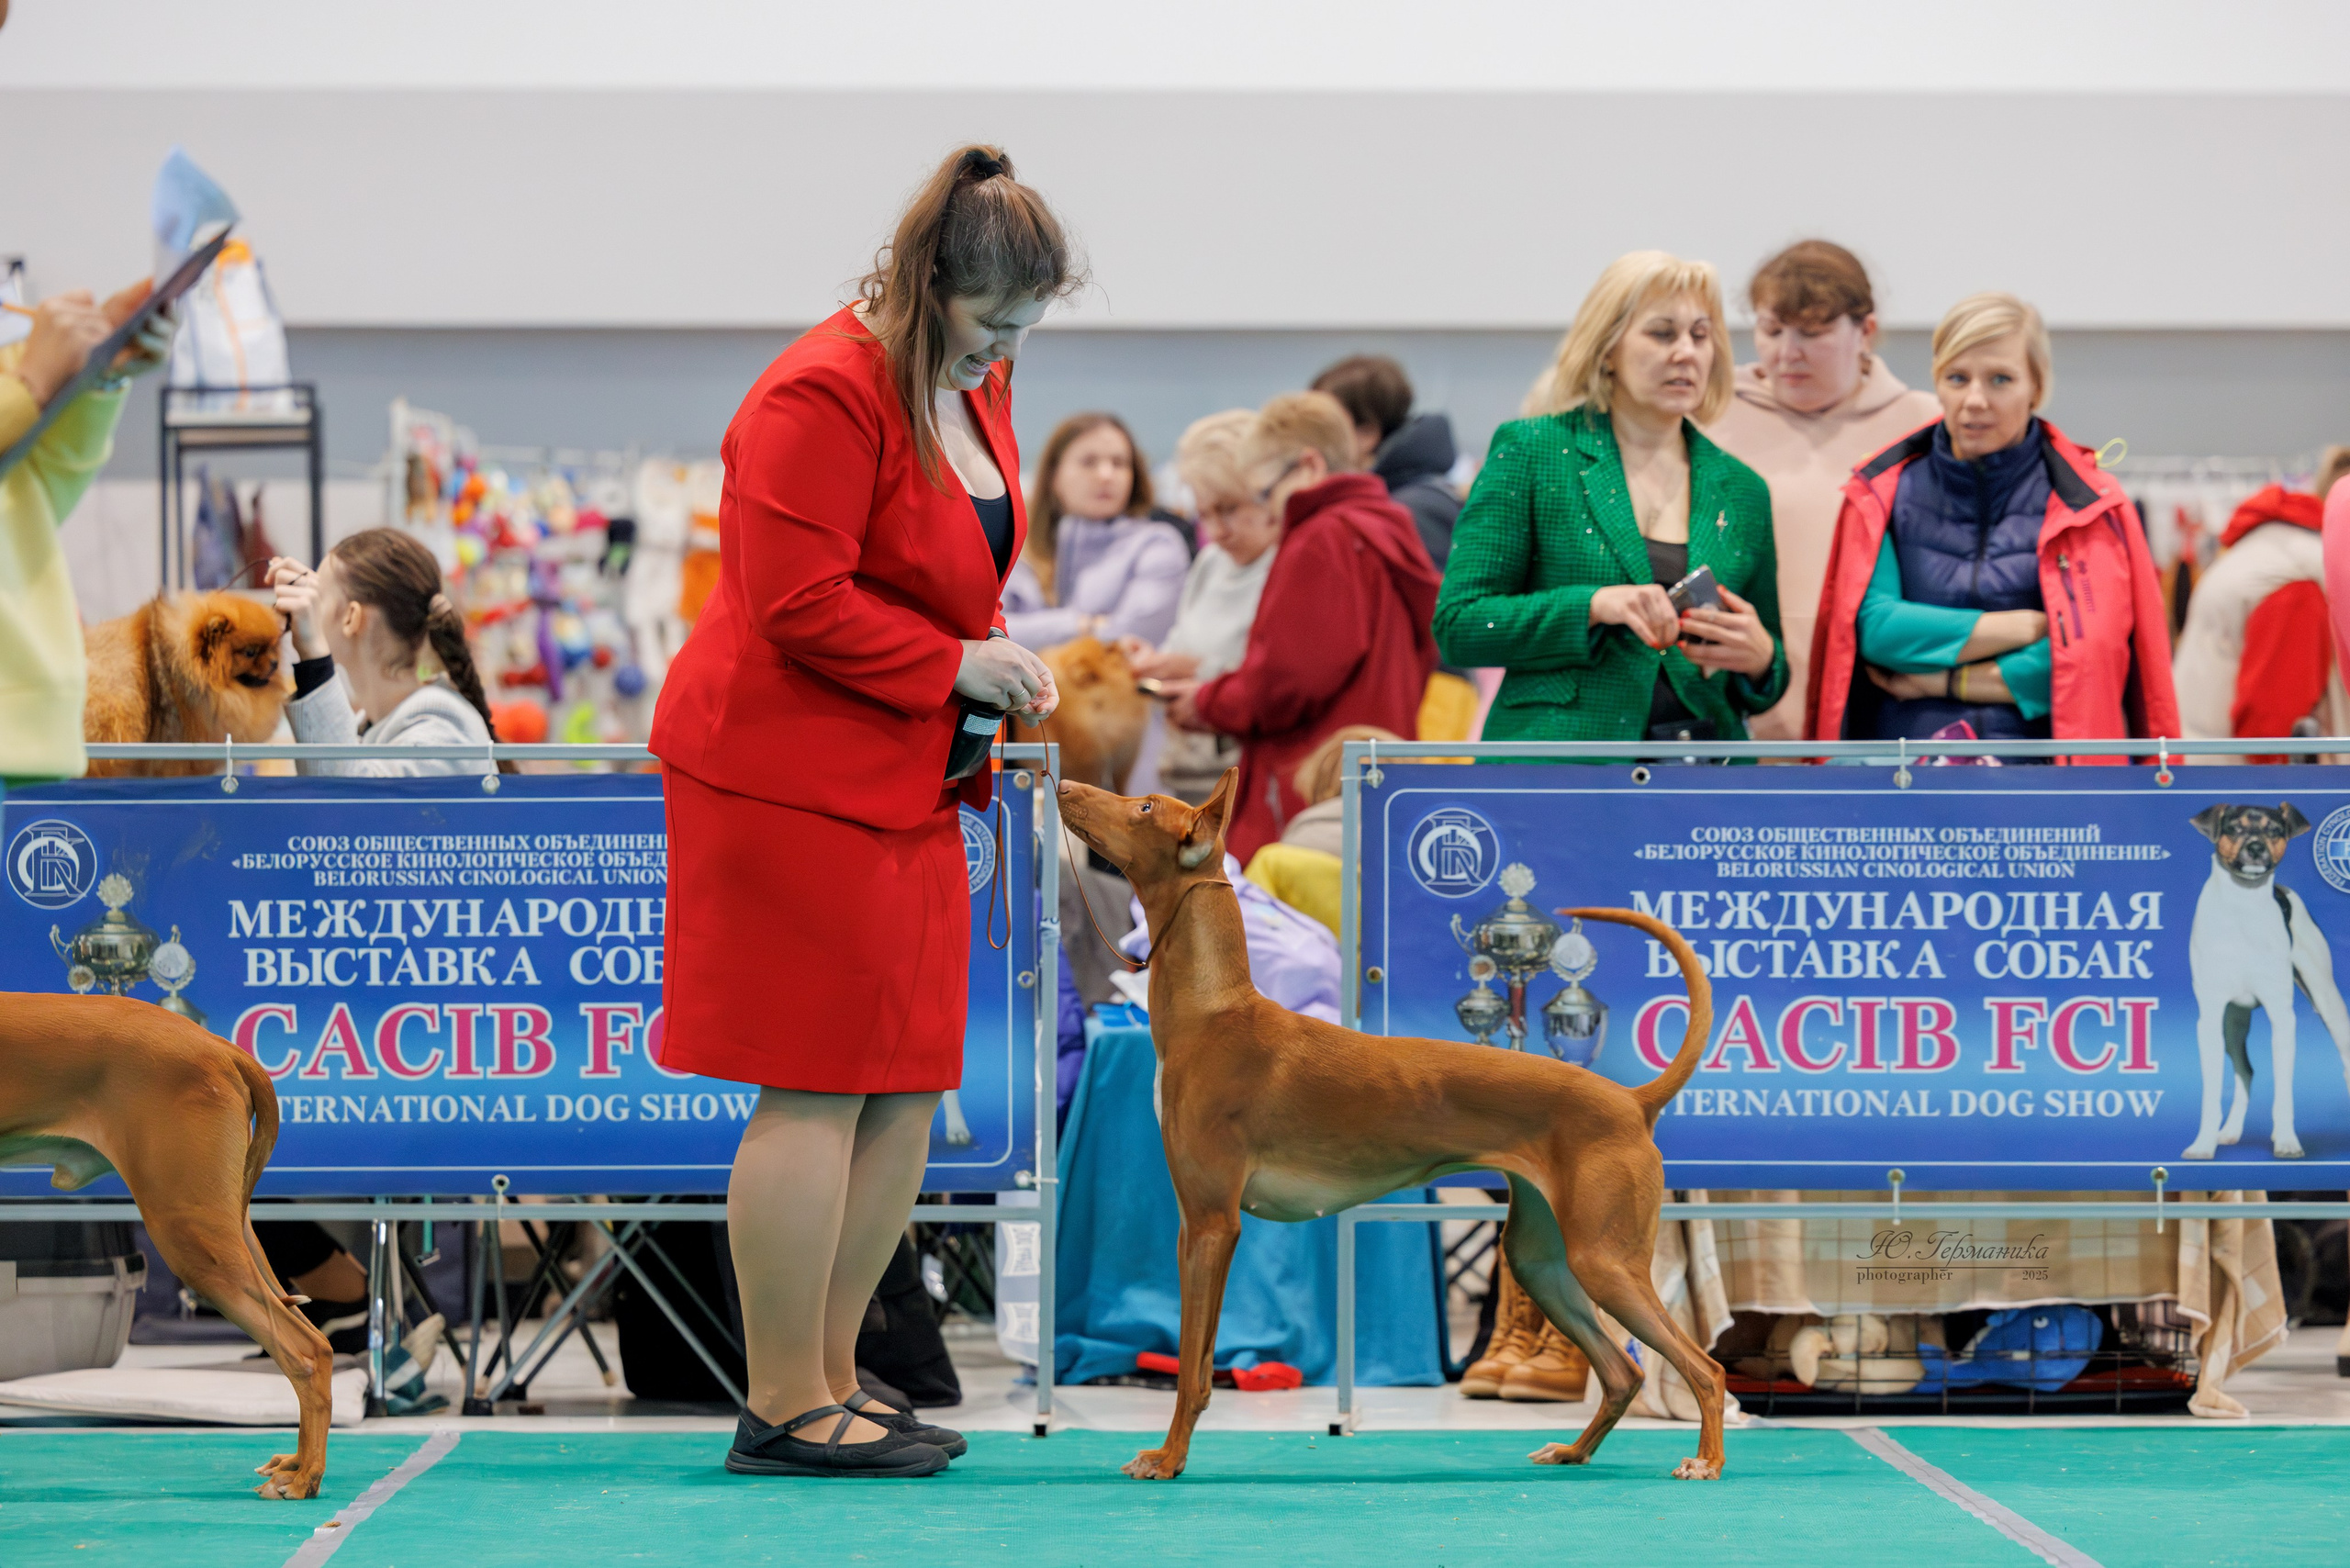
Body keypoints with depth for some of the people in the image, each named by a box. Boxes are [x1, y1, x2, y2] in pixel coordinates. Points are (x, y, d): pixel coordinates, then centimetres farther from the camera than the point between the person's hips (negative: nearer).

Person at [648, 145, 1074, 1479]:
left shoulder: (976, 388, 12)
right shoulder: (826, 395, -18)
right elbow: (803, 606, -22)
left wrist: (999, 672, 7)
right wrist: (956, 666, -15)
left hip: (906, 781, 10)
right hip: (793, 774, -10)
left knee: (908, 1088, 10)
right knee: (816, 1091, -7)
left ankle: (832, 1373, 19)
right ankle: (785, 1409, -2)